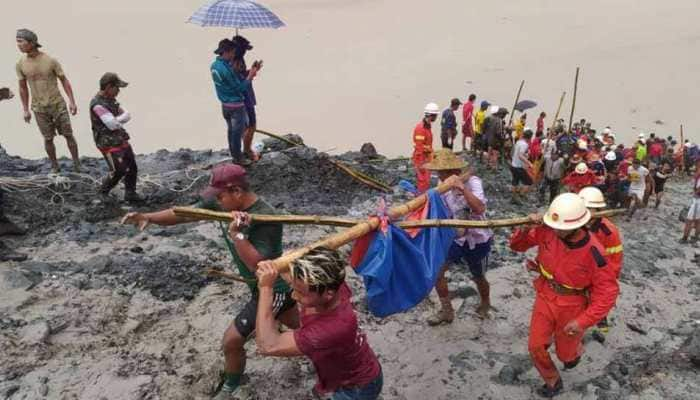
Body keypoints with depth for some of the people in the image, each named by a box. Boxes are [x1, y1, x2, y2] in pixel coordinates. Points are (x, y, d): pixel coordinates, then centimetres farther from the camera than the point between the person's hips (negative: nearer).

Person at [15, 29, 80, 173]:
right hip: (39, 109, 2)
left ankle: (77, 165, 17)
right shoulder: (20, 65, -6)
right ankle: (55, 167, 24)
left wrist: (72, 102, -11)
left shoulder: (51, 61, -14)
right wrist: (25, 110, 5)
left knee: (68, 135, 3)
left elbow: (64, 81, -5)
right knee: (48, 139, 7)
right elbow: (23, 88, 5)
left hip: (58, 104, -2)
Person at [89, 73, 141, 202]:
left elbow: (127, 115, 5)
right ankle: (104, 192, 21)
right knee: (119, 171, -4)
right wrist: (120, 119, -6)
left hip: (121, 140, 8)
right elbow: (113, 125, -27)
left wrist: (117, 120, -15)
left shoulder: (111, 100, 7)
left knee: (132, 167, 9)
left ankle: (130, 194, 23)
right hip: (109, 144, -8)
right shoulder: (97, 104, -22)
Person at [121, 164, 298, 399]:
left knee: (232, 341, -2)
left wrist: (237, 234, -41)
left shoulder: (267, 218, -32)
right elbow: (186, 212, -6)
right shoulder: (222, 202, -8)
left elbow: (259, 266, -36)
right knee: (301, 325, 28)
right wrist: (149, 217, -19)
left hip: (271, 288, -9)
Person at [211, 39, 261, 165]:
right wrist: (251, 75, -13)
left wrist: (251, 71, 2)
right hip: (236, 105, -8)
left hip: (225, 104, 9)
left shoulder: (214, 65, 2)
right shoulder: (226, 69, -26)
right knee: (238, 132, 4)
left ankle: (233, 154, 31)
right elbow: (240, 87, -20)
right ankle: (238, 158, 14)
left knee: (231, 130, 19)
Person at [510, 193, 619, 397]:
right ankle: (553, 382, 31)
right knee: (535, 347, 3)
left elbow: (608, 291, -20)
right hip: (545, 297, 3)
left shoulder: (592, 252, -29)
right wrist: (526, 229, -30)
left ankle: (575, 350, 56)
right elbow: (517, 245, -6)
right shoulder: (547, 231, -20)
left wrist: (583, 321, -26)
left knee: (565, 354, 17)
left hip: (572, 307, -3)